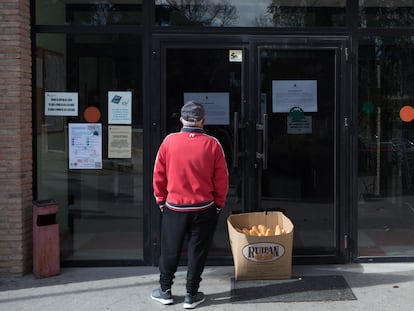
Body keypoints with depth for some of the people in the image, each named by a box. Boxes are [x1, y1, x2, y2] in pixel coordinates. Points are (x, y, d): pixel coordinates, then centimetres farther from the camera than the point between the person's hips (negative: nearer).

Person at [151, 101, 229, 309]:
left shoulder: (169, 141, -7)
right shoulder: (212, 144, -9)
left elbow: (158, 175, -1)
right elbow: (222, 179, -4)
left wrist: (161, 200, 12)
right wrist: (219, 204, 9)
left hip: (174, 207, 1)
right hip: (204, 209, 0)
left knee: (170, 250, 15)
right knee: (197, 252, 10)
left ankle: (165, 291, 26)